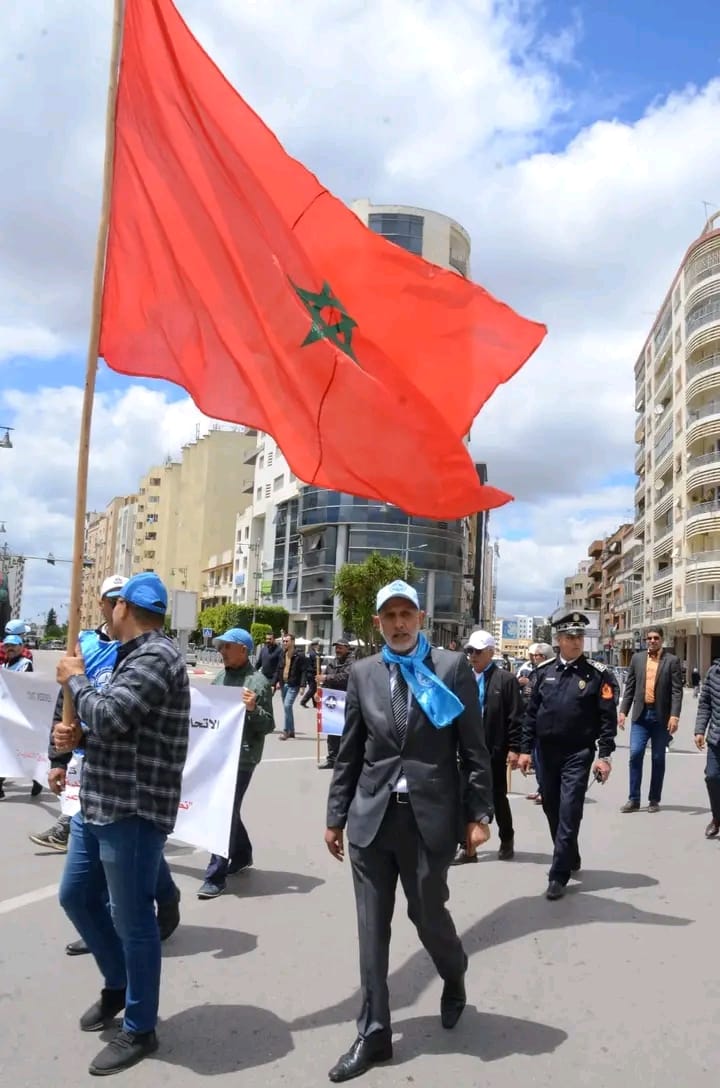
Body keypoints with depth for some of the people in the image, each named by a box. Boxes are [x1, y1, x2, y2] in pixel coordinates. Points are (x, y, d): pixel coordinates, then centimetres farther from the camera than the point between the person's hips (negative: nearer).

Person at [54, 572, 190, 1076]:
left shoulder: (156, 657, -18)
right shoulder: (135, 655, 13)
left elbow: (109, 716, -27)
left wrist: (75, 679, -9)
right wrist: (77, 736, 0)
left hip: (133, 810, -10)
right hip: (99, 802, 10)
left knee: (131, 917, 2)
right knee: (77, 896, 21)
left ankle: (139, 1030, 20)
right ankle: (119, 983, 41)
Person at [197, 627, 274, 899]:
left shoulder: (258, 682, -11)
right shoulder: (220, 678, 10)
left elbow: (268, 725, -10)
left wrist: (253, 709, -27)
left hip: (242, 757, -7)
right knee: (227, 810, 19)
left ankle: (216, 876, 3)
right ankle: (242, 856, 39)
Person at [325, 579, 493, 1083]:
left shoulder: (453, 667, -4)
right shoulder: (362, 672, 5)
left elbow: (474, 748, -3)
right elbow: (349, 753, 8)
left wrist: (479, 814, -5)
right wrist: (336, 816, 8)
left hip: (429, 816, -2)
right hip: (371, 817, 3)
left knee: (429, 915, 12)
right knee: (372, 928, 8)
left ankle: (455, 978, 45)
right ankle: (374, 1034, 23)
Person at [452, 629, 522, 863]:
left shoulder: (506, 680, -4)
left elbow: (515, 718, -7)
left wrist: (514, 748, -12)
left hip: (494, 751, -3)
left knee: (498, 797, 11)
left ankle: (507, 840, 31)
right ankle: (467, 846, 15)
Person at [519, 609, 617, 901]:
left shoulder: (597, 673, -6)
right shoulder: (544, 671, 3)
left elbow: (608, 718, -6)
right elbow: (532, 713, 7)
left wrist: (604, 756, -12)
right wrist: (526, 749, 4)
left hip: (579, 753, -4)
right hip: (548, 752, 4)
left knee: (569, 812, -7)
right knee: (551, 808, 15)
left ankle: (558, 876, 1)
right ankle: (571, 858, 36)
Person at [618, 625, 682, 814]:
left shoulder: (672, 661, -1)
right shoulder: (637, 658, 8)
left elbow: (676, 691, -6)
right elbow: (629, 687, 9)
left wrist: (674, 716, -15)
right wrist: (623, 711, 3)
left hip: (661, 716, -2)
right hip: (641, 714, 2)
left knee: (658, 759, 5)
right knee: (635, 754, -5)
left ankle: (654, 800, 16)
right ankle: (633, 799, 2)